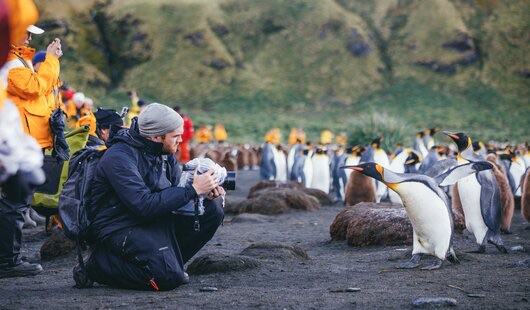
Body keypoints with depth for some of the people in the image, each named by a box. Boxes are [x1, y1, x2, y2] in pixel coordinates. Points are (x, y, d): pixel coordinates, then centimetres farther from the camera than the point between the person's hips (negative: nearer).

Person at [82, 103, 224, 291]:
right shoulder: (119, 157, -21)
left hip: (155, 221, 8)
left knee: (212, 209, -3)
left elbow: (175, 191, 9)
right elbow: (144, 206, -30)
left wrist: (205, 193, -14)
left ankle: (168, 262, 4)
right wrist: (193, 190, -28)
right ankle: (96, 265, -7)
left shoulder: (165, 153, 5)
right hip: (119, 228, -8)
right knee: (168, 278, -28)